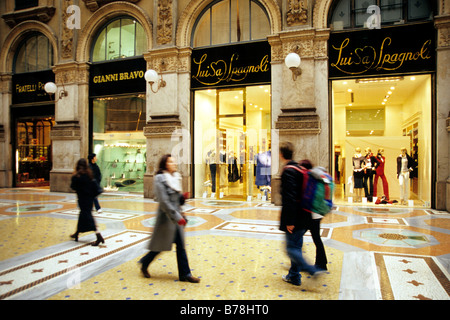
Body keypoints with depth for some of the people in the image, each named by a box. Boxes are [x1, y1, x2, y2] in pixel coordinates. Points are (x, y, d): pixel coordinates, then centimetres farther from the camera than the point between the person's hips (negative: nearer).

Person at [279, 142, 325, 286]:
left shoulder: (288, 171, -18)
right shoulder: (299, 169, 10)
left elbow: (290, 198, -24)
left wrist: (290, 221, -21)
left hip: (295, 218, -9)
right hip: (303, 217, 9)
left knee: (291, 248, 2)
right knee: (296, 246, 17)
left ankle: (312, 270, 0)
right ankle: (293, 276, 28)